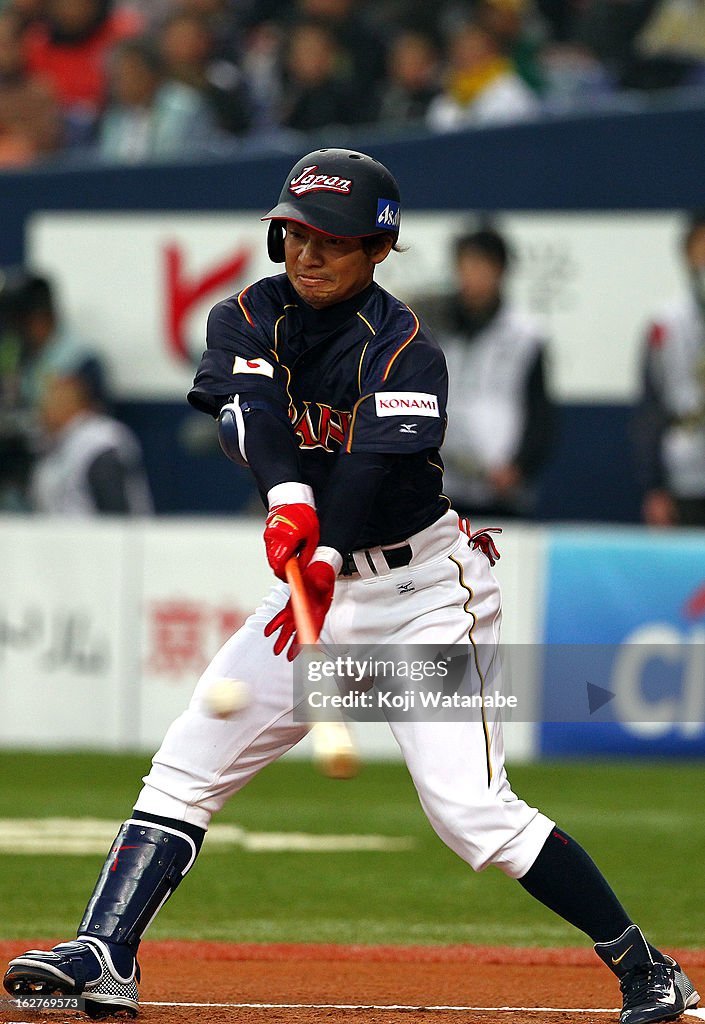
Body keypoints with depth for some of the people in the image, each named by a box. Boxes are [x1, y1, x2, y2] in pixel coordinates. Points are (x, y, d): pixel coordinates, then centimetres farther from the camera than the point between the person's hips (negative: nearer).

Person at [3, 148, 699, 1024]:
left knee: (469, 808, -16)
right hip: (319, 585, 6)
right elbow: (253, 411, -21)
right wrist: (288, 500, -41)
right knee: (186, 764, -4)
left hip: (424, 591, -6)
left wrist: (326, 560, -48)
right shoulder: (247, 318, -1)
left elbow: (375, 465, -30)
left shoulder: (404, 349, -15)